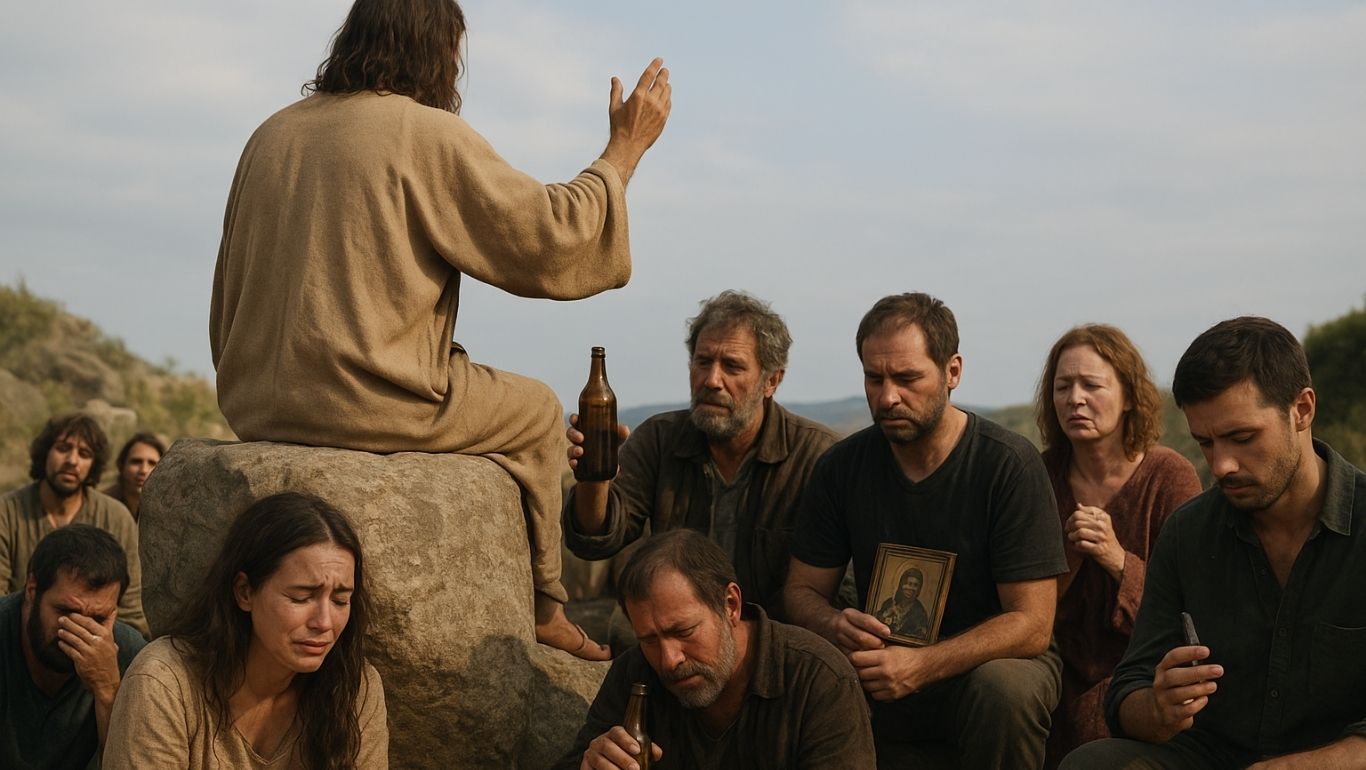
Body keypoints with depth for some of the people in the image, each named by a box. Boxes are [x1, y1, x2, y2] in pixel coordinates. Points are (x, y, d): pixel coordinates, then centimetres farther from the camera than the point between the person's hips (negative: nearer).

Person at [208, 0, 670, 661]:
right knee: (536, 411, 18)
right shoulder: (427, 134, -10)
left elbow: (227, 299, 17)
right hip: (373, 408, -8)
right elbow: (551, 235, -8)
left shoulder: (271, 135, 11)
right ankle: (542, 607, 26)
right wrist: (625, 149, 5)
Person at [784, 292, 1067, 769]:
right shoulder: (842, 467, -1)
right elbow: (802, 590, 5)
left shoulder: (1009, 465, -14)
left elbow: (1032, 624, -17)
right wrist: (835, 627, -20)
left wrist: (922, 666, -31)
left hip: (990, 662, -2)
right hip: (883, 686, 3)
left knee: (1005, 687, -37)